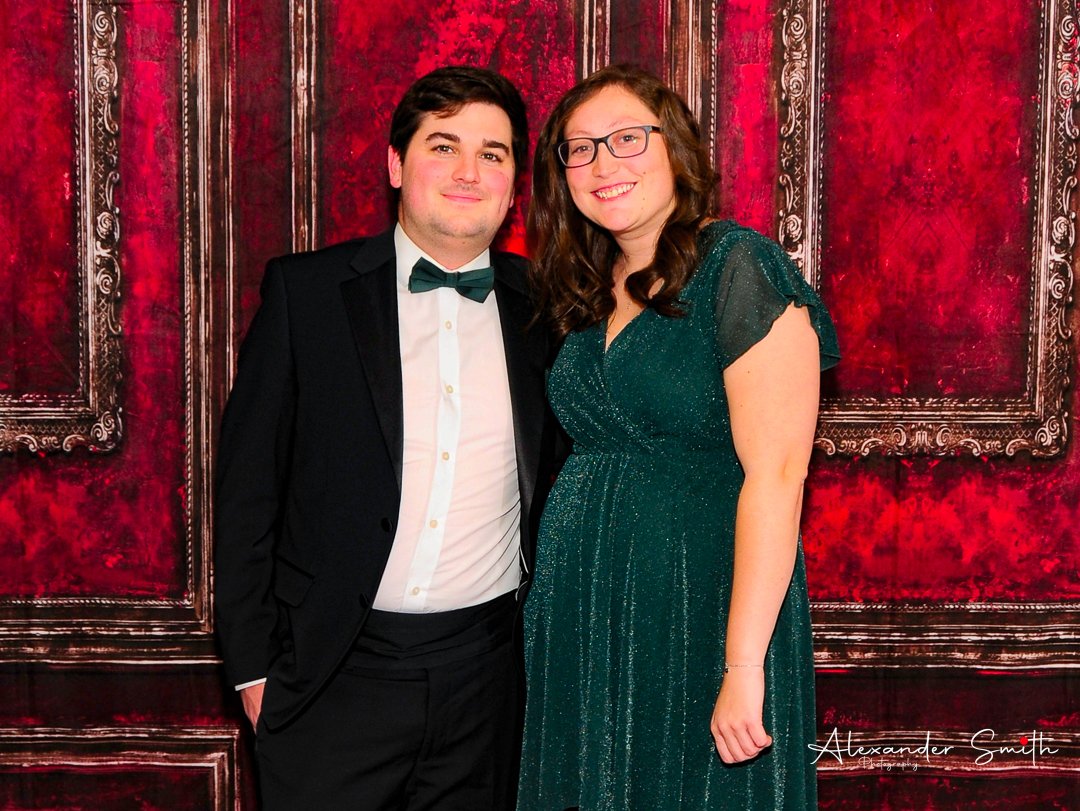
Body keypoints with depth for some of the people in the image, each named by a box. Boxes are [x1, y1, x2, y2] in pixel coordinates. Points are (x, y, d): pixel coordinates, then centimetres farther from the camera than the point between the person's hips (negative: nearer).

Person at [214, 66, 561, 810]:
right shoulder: (306, 290, -3)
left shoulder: (539, 307, 3)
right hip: (334, 673, -2)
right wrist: (252, 663, -3)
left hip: (483, 668, 2)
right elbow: (247, 484, -2)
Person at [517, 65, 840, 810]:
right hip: (578, 620, 7)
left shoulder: (738, 266, -11)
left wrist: (743, 665, -22)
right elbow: (585, 458, 13)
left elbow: (777, 474, -18)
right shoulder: (586, 291, 11)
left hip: (702, 608, -7)